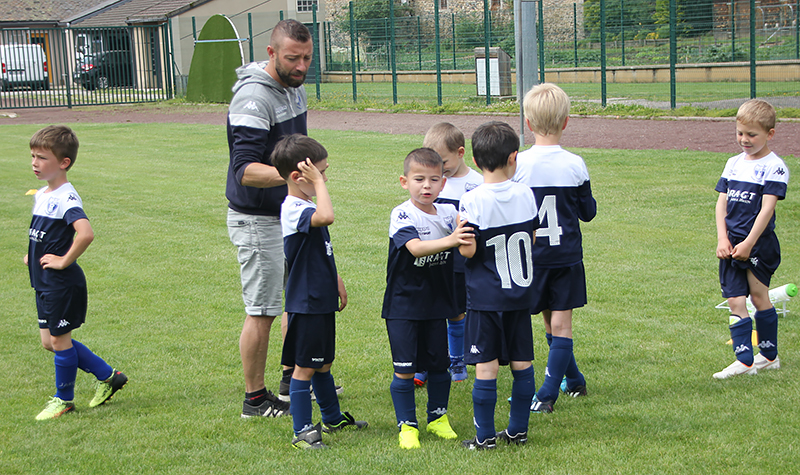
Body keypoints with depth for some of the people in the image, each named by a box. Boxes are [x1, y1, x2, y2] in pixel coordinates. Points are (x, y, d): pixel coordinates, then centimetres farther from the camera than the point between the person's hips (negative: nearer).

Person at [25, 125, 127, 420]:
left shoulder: (66, 198, -19)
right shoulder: (41, 195, 10)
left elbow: (86, 233, -35)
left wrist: (64, 261, -25)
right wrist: (33, 254, 14)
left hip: (62, 283, -10)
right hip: (44, 283, 10)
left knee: (59, 341, 2)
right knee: (49, 341, 15)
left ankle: (64, 399, 19)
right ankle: (108, 376, 25)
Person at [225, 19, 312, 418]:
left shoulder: (295, 89, 8)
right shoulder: (253, 98, -22)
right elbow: (244, 170, -30)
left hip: (292, 213, 9)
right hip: (258, 220, -9)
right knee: (262, 311, -2)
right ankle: (255, 398, 9)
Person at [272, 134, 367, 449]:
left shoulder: (307, 207, 13)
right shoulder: (292, 209, -21)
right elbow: (326, 217, -42)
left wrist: (337, 283, 24)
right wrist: (318, 183, -31)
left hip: (322, 300, 10)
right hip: (306, 303, -10)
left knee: (322, 363, 21)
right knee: (304, 367, -2)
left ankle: (333, 418, 34)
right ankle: (302, 431, 6)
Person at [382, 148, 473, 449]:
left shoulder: (449, 215, 2)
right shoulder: (402, 215, -13)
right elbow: (415, 247, -30)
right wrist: (449, 241, -44)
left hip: (437, 303, 4)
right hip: (403, 305, -4)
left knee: (439, 364, 11)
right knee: (405, 369, -2)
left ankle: (438, 417, 28)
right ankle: (407, 425, 11)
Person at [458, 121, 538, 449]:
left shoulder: (472, 201, -14)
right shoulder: (525, 194, -2)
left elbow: (468, 251, -16)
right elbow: (533, 239, 7)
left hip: (485, 296, -4)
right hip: (521, 293, 4)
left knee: (486, 367, 1)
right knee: (522, 364, 12)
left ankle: (485, 436, 6)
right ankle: (518, 430, 19)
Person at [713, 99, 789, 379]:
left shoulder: (774, 167, -7)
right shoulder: (734, 164, 12)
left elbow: (767, 209, -13)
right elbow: (721, 202, 10)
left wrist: (749, 243, -17)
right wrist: (722, 238, -2)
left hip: (759, 243, -6)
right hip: (732, 245, 6)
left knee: (758, 295, -3)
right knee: (735, 301, 0)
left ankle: (768, 355, 11)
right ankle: (744, 360, -1)